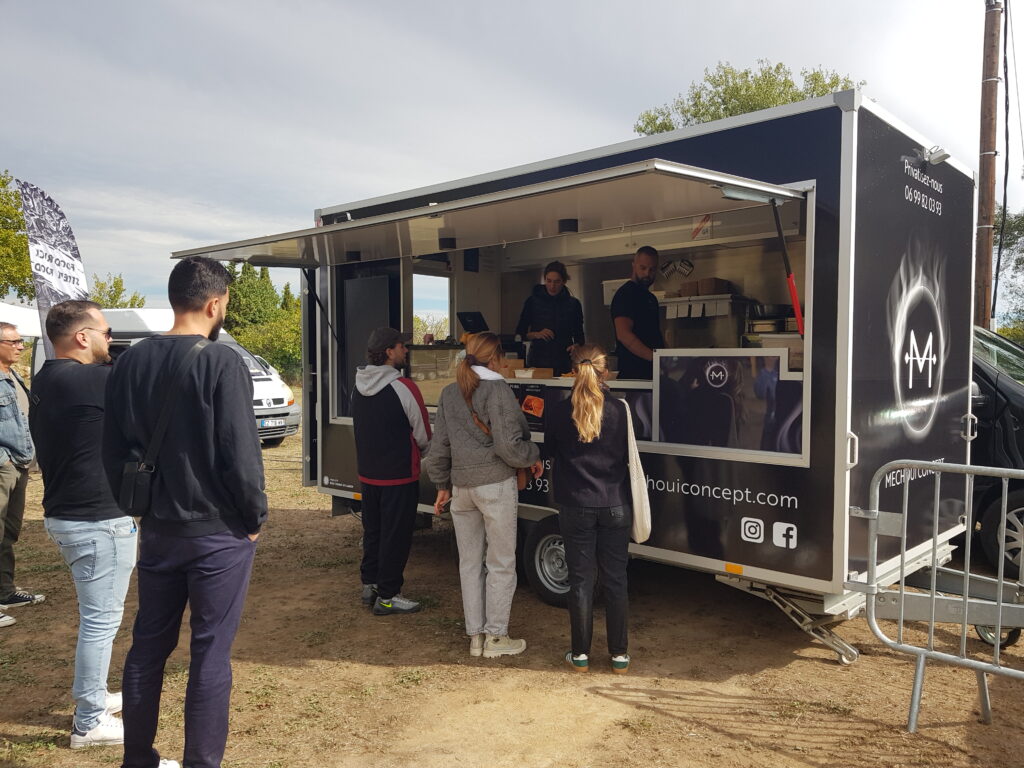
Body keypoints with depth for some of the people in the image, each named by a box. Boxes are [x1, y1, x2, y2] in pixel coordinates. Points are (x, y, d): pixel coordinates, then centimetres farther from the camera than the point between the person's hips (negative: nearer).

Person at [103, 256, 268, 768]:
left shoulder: (130, 362, 3)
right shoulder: (221, 363, -16)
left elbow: (113, 452, 8)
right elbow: (240, 454, -18)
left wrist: (138, 507, 18)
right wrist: (255, 517, -4)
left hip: (156, 530, 6)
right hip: (219, 533, -6)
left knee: (147, 645, 18)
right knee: (210, 654, 5)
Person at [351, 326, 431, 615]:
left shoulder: (359, 386, 2)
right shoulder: (403, 387, -19)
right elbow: (423, 435, -9)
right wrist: (418, 451, 11)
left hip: (367, 473, 7)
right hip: (398, 475, -7)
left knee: (372, 530, 19)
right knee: (395, 536, 4)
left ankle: (369, 585, 31)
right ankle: (387, 597, 11)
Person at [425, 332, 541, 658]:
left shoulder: (449, 393, 8)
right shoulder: (497, 389, -11)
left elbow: (438, 447, 11)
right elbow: (508, 445, -17)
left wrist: (442, 485, 20)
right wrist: (533, 458, 2)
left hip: (461, 487, 6)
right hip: (495, 484, -6)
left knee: (469, 563, 13)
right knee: (500, 563, 6)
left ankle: (475, 637, 21)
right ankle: (495, 637, 13)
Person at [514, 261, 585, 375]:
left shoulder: (573, 304, 6)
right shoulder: (533, 301, 4)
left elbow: (579, 336, 11)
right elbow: (520, 332, 7)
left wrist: (576, 346, -10)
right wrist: (536, 334, -11)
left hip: (564, 363, 1)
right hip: (537, 361, -1)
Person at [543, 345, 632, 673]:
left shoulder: (558, 411, -8)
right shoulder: (620, 410, -10)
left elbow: (550, 452, 6)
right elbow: (628, 457, -1)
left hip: (576, 507, 0)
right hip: (615, 506, 0)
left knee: (581, 580, 10)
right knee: (616, 580, 11)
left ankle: (580, 654, 19)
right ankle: (620, 655, 20)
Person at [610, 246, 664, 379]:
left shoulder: (650, 297, 19)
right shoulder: (625, 294, -11)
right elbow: (623, 334, -23)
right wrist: (654, 357, -31)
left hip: (653, 370, 9)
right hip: (634, 372, -9)